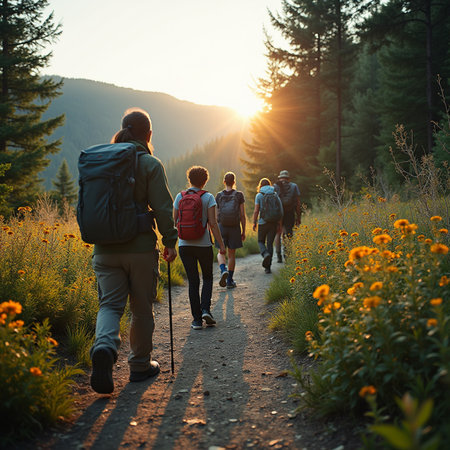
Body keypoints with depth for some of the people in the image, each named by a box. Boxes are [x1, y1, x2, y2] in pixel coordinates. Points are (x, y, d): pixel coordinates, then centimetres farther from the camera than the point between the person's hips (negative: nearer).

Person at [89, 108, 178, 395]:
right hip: (140, 248, -3)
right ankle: (140, 365, 22)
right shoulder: (150, 164, -5)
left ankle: (104, 346, -23)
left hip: (105, 249, 3)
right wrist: (170, 241, -1)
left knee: (110, 304, 5)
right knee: (142, 309, 10)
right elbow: (162, 207, -10)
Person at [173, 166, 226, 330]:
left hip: (185, 244, 2)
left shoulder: (180, 196, 3)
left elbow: (174, 221, 4)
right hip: (203, 244, -2)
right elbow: (213, 223, -10)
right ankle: (205, 309, -3)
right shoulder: (208, 197, -5)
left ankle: (197, 319, 6)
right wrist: (221, 244, -5)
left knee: (193, 281, 7)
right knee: (207, 277, 16)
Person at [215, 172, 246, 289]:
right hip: (234, 227, -1)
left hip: (221, 227, 1)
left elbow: (216, 215, 2)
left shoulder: (219, 195, 2)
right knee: (232, 254, 9)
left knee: (221, 252, 13)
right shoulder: (239, 195, -2)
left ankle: (223, 270, -16)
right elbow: (242, 215, -3)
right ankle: (230, 281, 13)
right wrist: (243, 231, 5)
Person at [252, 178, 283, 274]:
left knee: (261, 241, 14)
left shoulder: (259, 195, -2)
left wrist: (254, 223, 1)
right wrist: (279, 223, 4)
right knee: (270, 243, 9)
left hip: (263, 222, -3)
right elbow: (280, 209, 0)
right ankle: (267, 267, 7)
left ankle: (265, 254, -17)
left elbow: (256, 211, -7)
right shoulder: (275, 194, 6)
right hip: (274, 222, 3)